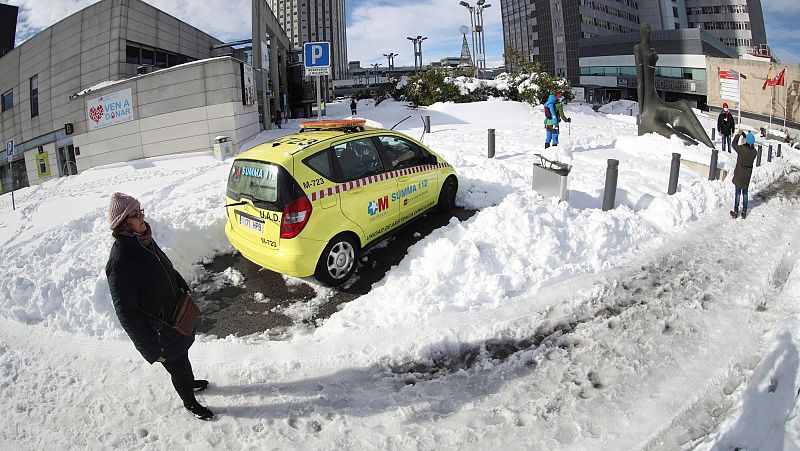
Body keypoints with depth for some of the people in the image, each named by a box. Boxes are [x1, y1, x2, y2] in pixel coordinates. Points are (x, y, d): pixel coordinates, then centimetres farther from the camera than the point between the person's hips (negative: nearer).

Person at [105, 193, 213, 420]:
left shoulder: (144, 240, -6)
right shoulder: (120, 262, -31)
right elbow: (126, 313, -27)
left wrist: (183, 289, 13)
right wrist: (152, 350, -22)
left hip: (176, 315, 7)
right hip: (159, 331, -7)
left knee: (182, 355, 30)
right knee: (177, 366, 16)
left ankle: (190, 382, 58)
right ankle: (190, 403, 42)